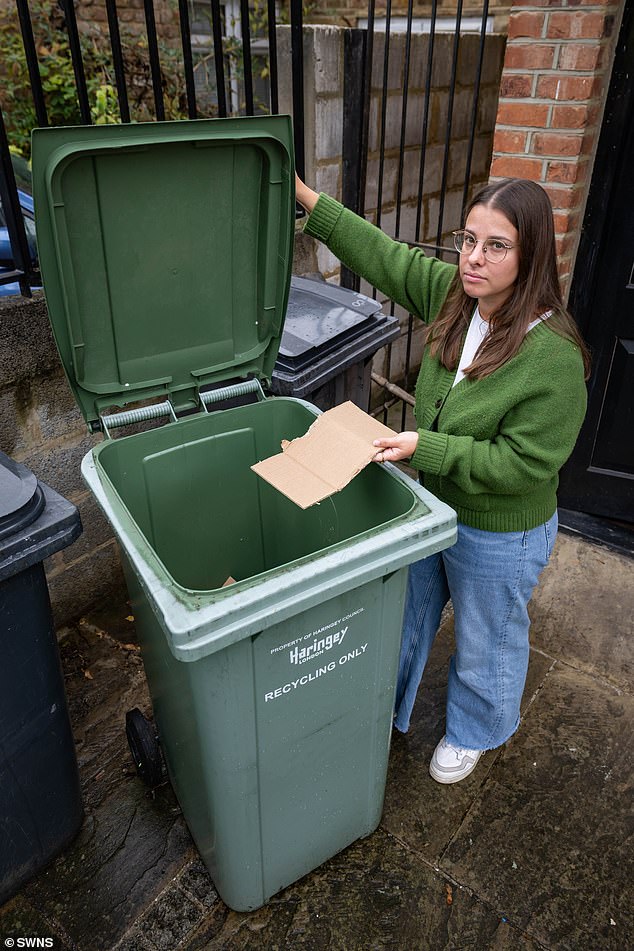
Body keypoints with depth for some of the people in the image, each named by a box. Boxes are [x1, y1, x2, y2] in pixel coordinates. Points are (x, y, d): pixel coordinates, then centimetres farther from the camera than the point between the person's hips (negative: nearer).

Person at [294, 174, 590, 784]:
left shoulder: (554, 356, -30)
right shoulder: (452, 294, -9)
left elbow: (520, 464, -27)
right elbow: (383, 255, 0)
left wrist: (422, 447, -30)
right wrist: (306, 198, -1)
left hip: (497, 535, -6)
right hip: (428, 504, 7)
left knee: (485, 645, 20)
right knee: (406, 618, 26)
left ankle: (472, 733, 51)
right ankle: (387, 711, 53)